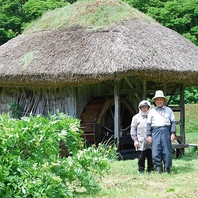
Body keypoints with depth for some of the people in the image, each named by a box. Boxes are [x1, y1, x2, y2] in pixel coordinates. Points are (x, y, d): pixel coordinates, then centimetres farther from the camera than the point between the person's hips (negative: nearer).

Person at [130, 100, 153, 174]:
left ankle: (150, 170, 12)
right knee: (141, 157, 0)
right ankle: (141, 170, 9)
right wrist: (135, 140, -2)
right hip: (141, 142, -2)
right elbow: (133, 130, 5)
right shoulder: (136, 117, 7)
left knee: (150, 157, 3)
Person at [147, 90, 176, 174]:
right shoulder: (151, 111, 15)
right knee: (155, 152, -4)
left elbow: (173, 122, 8)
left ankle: (167, 169, 8)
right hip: (155, 132, 1)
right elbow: (148, 124, 11)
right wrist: (149, 135, 2)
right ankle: (158, 169, 6)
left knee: (167, 151, -2)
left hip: (166, 131, -1)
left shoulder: (168, 110, 13)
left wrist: (173, 133, -3)